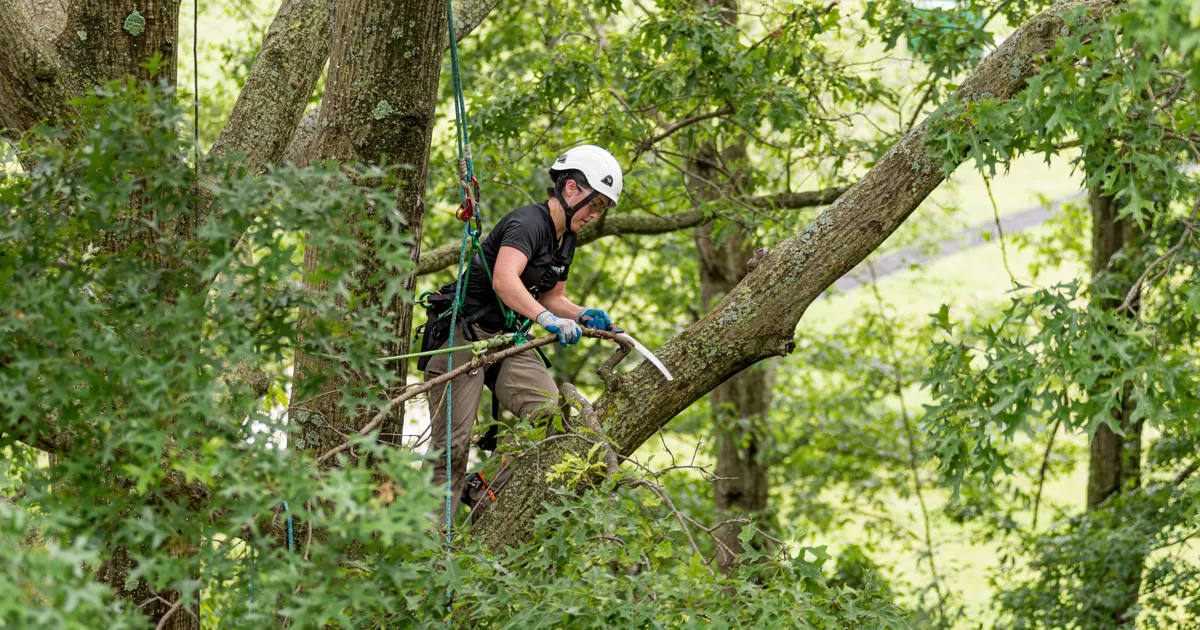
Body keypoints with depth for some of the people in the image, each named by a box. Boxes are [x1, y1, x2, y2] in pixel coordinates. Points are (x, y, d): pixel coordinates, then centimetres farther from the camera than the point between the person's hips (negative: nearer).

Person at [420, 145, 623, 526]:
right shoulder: (529, 223, -17)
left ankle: (484, 493, -7)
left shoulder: (565, 240, 12)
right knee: (452, 446, -11)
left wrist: (583, 315, 2)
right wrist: (547, 318, -44)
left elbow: (551, 297, 22)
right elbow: (504, 280, -33)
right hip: (464, 334, -8)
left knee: (548, 413, -19)